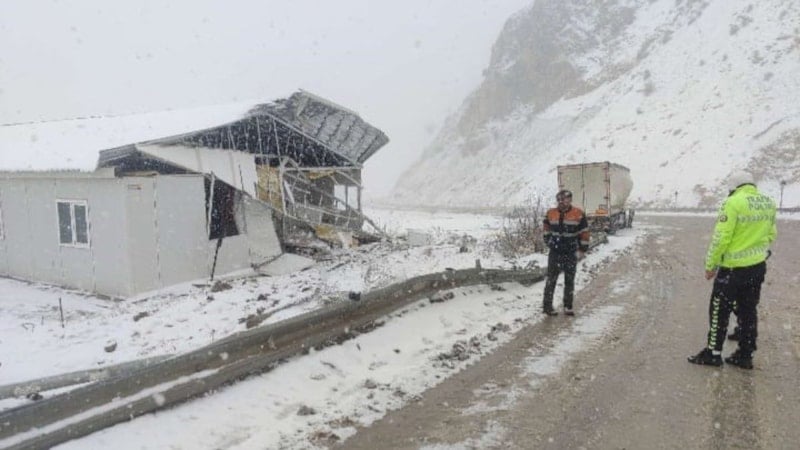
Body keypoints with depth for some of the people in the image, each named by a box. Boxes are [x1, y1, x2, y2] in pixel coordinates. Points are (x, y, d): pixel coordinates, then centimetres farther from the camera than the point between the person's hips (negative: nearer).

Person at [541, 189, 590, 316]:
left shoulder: (578, 214, -5)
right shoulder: (551, 213, 1)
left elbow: (584, 233, 0)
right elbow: (545, 229, 15)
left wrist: (582, 250, -1)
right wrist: (549, 241, 4)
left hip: (571, 253, 0)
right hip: (555, 252, 1)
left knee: (569, 280, 8)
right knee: (551, 279, 1)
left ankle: (568, 306, 18)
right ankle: (547, 305, 7)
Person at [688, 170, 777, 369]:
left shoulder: (733, 203, -18)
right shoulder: (769, 203, 5)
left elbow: (721, 238, -19)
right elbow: (771, 234, 15)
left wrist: (710, 265, -11)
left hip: (733, 267, -7)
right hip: (759, 265, 7)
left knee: (719, 310, 4)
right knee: (748, 310, 15)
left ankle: (713, 353, 12)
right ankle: (745, 355, 21)